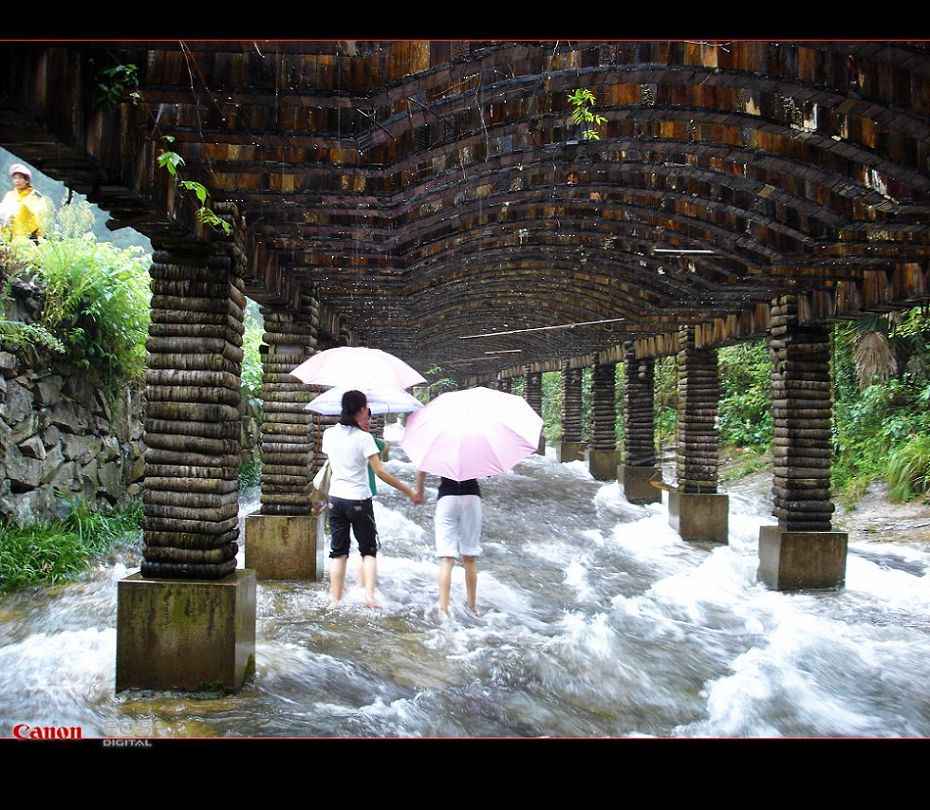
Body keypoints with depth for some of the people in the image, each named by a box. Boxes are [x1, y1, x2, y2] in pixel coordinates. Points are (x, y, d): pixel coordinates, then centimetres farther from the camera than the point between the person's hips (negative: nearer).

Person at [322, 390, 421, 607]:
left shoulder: (329, 434, 1)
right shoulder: (364, 438, -14)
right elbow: (380, 471, -16)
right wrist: (408, 491, -10)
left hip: (336, 499, 4)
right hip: (359, 500, -4)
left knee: (338, 552, 11)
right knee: (369, 550, 11)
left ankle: (335, 601, 10)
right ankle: (369, 594, -6)